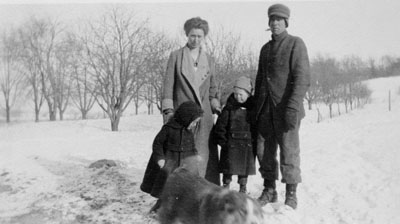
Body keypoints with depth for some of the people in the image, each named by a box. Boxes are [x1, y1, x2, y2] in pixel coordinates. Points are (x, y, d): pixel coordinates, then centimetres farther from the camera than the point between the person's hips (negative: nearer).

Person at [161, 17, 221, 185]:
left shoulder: (208, 60, 14)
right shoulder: (176, 56, 4)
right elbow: (168, 84, 0)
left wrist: (216, 107, 8)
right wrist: (168, 111, -7)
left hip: (203, 113, 3)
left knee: (205, 154, 0)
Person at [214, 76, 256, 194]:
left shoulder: (253, 107, 0)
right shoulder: (229, 107, -4)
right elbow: (221, 124, -2)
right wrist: (222, 140, -6)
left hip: (247, 144, 1)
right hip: (231, 143, -1)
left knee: (245, 166, 11)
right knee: (228, 166, 4)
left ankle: (243, 187, 27)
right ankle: (226, 185, 19)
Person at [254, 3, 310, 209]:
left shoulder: (296, 44, 0)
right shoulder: (265, 48, 19)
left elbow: (302, 78, -10)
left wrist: (292, 107, -20)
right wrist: (256, 106, 15)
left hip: (286, 108, -6)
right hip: (265, 109, 6)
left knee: (289, 152, -1)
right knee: (264, 150, 6)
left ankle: (291, 195, 12)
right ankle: (269, 191, 20)